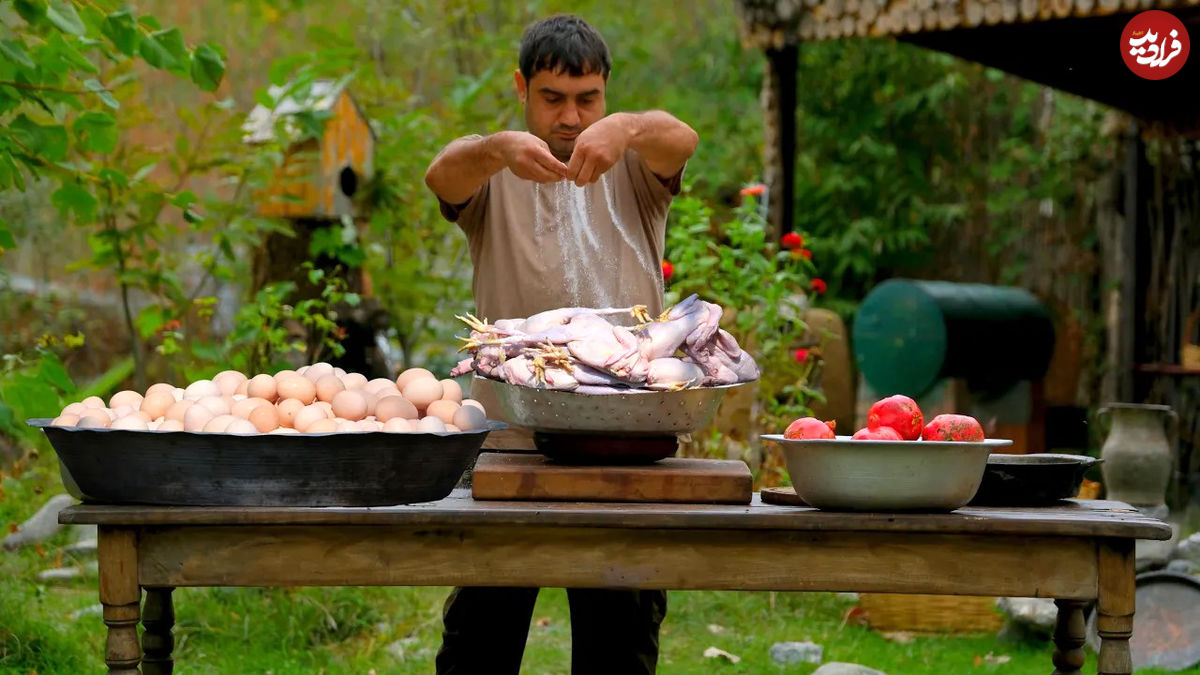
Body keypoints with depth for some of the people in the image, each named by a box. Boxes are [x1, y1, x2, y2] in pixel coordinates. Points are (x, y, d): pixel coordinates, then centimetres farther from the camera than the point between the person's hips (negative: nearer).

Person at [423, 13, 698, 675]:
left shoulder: (633, 169, 11)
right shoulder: (491, 172, 9)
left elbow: (681, 138, -12)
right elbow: (442, 175, -15)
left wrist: (625, 128, -37)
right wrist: (501, 148, -38)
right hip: (507, 438, -1)